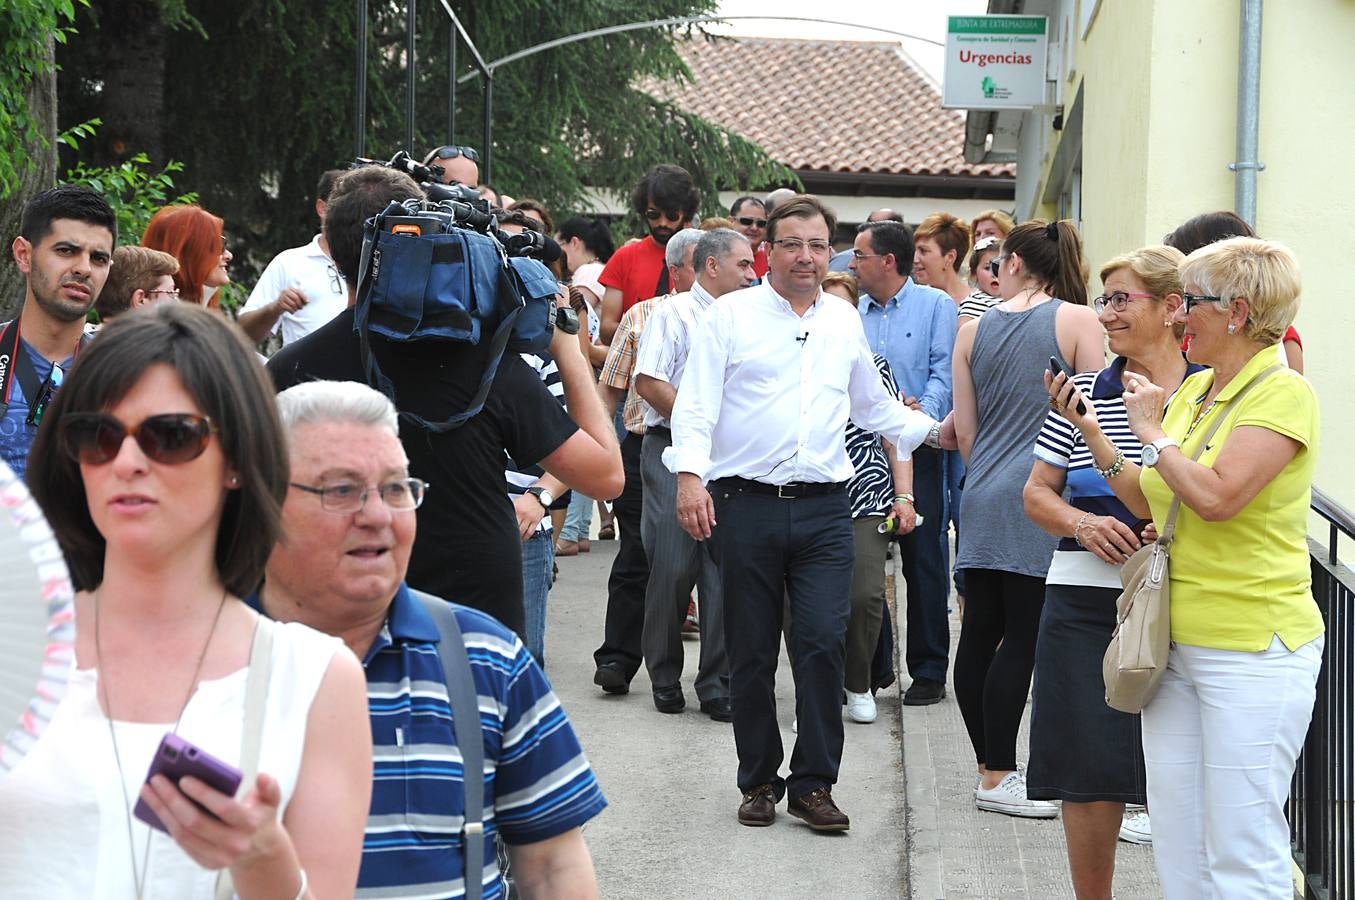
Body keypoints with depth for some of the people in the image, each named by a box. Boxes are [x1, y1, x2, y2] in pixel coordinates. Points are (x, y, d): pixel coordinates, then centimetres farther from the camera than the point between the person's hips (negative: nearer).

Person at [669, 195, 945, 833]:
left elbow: (873, 406, 28)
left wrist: (932, 429, 17)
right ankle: (759, 781, 17)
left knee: (823, 643, -8)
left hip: (823, 510, 2)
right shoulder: (731, 315, 3)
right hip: (746, 505, -2)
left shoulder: (844, 322, 15)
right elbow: (696, 405, -4)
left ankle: (813, 783, 1)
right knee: (752, 654, 4)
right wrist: (690, 474, -18)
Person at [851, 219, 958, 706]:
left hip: (918, 449, -4)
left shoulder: (935, 305, 1)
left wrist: (922, 413, -21)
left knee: (924, 561, -2)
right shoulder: (855, 313, 14)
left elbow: (944, 373, -6)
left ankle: (929, 670, 4)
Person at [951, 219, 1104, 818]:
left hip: (982, 498, 5)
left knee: (980, 630, 10)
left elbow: (965, 431, 10)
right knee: (1022, 637, -3)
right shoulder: (1079, 321, -3)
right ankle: (997, 779, -2)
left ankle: (990, 764, 19)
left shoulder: (974, 330, 8)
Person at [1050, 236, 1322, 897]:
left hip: (1253, 650, -8)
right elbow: (1150, 502, 16)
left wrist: (1150, 431, -11)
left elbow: (1217, 496, -25)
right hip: (1177, 643, 8)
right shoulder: (1193, 389, 13)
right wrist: (1088, 428, 10)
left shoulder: (1282, 392, -12)